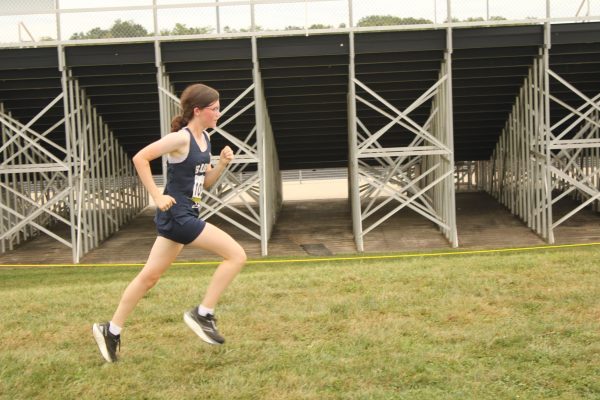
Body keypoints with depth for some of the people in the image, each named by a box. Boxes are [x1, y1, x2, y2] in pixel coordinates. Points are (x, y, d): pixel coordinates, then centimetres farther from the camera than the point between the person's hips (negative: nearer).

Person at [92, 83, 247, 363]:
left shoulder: (204, 139, 11)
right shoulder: (181, 138, -15)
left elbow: (205, 182, 19)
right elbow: (140, 158, -19)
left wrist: (222, 164, 1)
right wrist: (157, 196, -19)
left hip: (184, 216, 9)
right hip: (177, 215, -9)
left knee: (150, 276, 16)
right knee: (236, 255, -11)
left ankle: (111, 330, 26)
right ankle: (203, 313, -2)